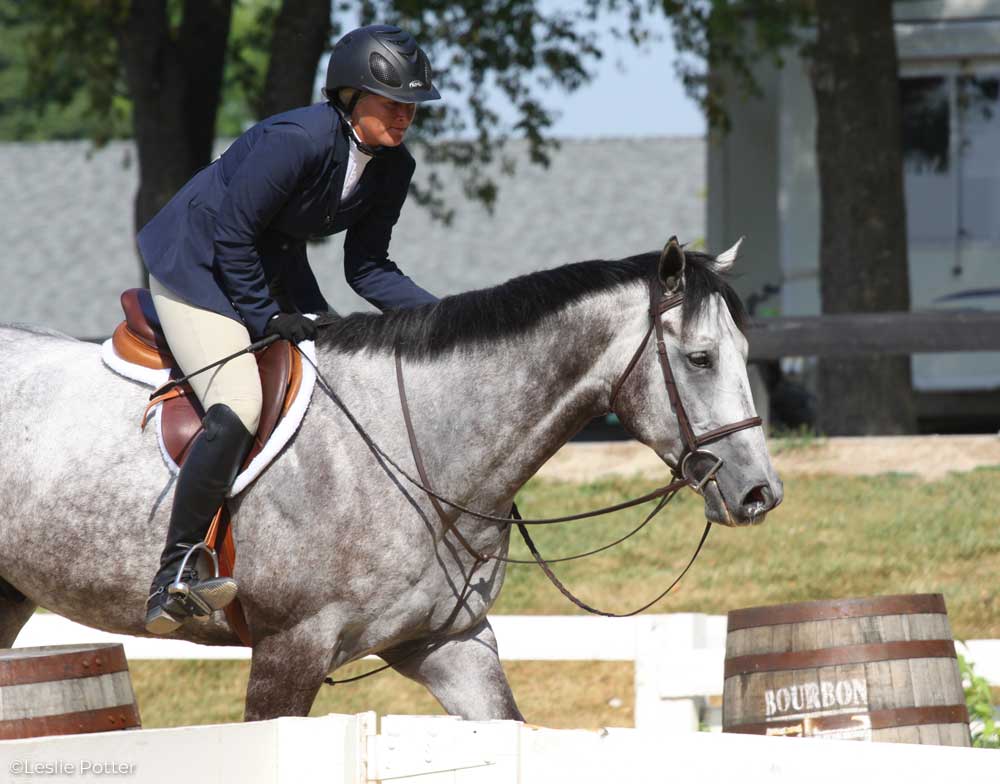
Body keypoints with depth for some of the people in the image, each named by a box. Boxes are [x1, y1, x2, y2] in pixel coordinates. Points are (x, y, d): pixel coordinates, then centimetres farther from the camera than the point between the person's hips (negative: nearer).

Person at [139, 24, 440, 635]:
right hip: (198, 265, -9)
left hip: (274, 272, 9)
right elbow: (232, 239, -22)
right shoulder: (294, 141, -29)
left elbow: (368, 269, 1)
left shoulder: (392, 168, -5)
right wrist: (269, 319, -20)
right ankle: (174, 578, -25)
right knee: (237, 410, -27)